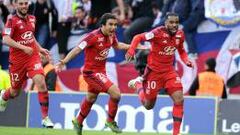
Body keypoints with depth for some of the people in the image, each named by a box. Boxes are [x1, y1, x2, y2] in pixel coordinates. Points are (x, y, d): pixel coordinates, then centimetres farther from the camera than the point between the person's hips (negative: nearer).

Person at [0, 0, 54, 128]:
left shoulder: (32, 19, 9)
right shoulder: (12, 20, -10)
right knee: (15, 92, 12)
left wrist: (40, 48, 17)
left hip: (33, 57, 3)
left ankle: (45, 118, -17)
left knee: (41, 83, -21)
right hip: (17, 60, -3)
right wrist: (23, 47, -29)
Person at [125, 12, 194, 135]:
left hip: (169, 71, 4)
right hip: (154, 71, -4)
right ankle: (138, 83, 39)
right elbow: (138, 38, -15)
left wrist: (186, 61, -5)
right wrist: (131, 51, -31)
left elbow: (181, 51, 15)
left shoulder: (180, 35, -3)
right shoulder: (158, 33, -21)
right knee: (148, 105, 10)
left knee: (179, 99, -14)